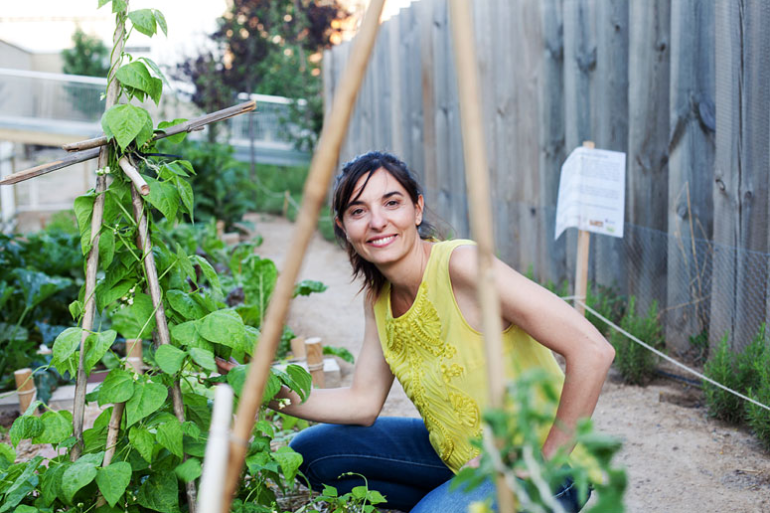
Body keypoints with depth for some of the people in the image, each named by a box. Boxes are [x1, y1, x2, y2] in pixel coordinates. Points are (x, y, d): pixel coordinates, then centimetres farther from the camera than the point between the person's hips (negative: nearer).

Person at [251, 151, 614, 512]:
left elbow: (592, 351, -29)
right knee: (311, 452, 5)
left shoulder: (462, 264, -25)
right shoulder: (377, 298, 0)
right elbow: (363, 402, 3)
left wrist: (544, 464, -22)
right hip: (458, 453, 8)